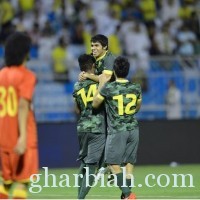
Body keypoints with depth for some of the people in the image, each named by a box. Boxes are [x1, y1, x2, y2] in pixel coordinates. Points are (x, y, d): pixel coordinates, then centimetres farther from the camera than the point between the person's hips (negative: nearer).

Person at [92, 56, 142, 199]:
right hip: (133, 129, 4)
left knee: (113, 163, 2)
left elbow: (95, 104, 5)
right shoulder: (136, 88, 1)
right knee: (129, 162, 11)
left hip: (116, 130, -4)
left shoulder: (108, 88, -12)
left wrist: (101, 85, 12)